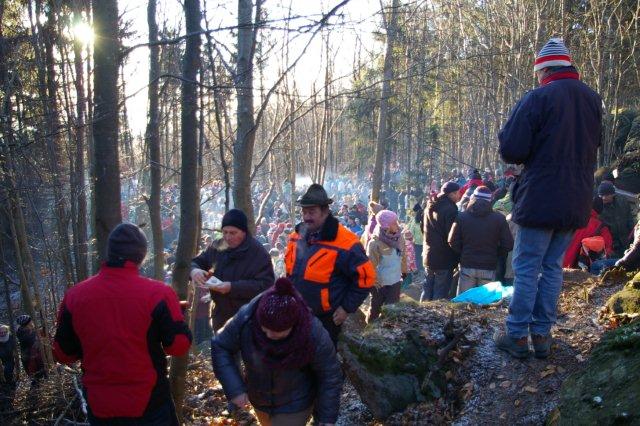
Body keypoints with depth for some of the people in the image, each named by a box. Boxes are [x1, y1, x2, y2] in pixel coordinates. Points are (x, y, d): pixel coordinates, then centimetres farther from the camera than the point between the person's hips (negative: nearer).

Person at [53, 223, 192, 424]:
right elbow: (179, 345, -11)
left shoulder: (74, 295, -7)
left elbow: (63, 353, 3)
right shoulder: (157, 293, -17)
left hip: (99, 407, 3)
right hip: (150, 405, -2)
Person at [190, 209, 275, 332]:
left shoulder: (259, 253, -13)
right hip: (220, 317, 6)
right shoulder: (216, 247, 4)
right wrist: (194, 270, -13)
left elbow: (266, 285, -20)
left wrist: (233, 287, -28)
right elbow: (196, 262, 14)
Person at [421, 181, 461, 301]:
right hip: (444, 259, -8)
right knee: (440, 293, -3)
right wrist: (456, 257, -8)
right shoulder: (450, 209, -16)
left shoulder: (430, 208, 10)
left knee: (427, 291, 14)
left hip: (428, 256, 8)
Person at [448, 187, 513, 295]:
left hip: (467, 266, 1)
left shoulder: (461, 217, 0)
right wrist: (494, 254, 12)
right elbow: (508, 245, -4)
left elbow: (453, 242, -2)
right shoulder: (499, 219, -3)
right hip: (488, 268, -1)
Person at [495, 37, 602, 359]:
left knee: (526, 268, 1)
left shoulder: (538, 98, -12)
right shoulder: (593, 100, 9)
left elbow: (510, 151, -14)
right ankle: (542, 334, 16)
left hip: (540, 199, -6)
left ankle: (517, 335, 5)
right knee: (553, 266, 13)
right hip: (577, 202, 6)